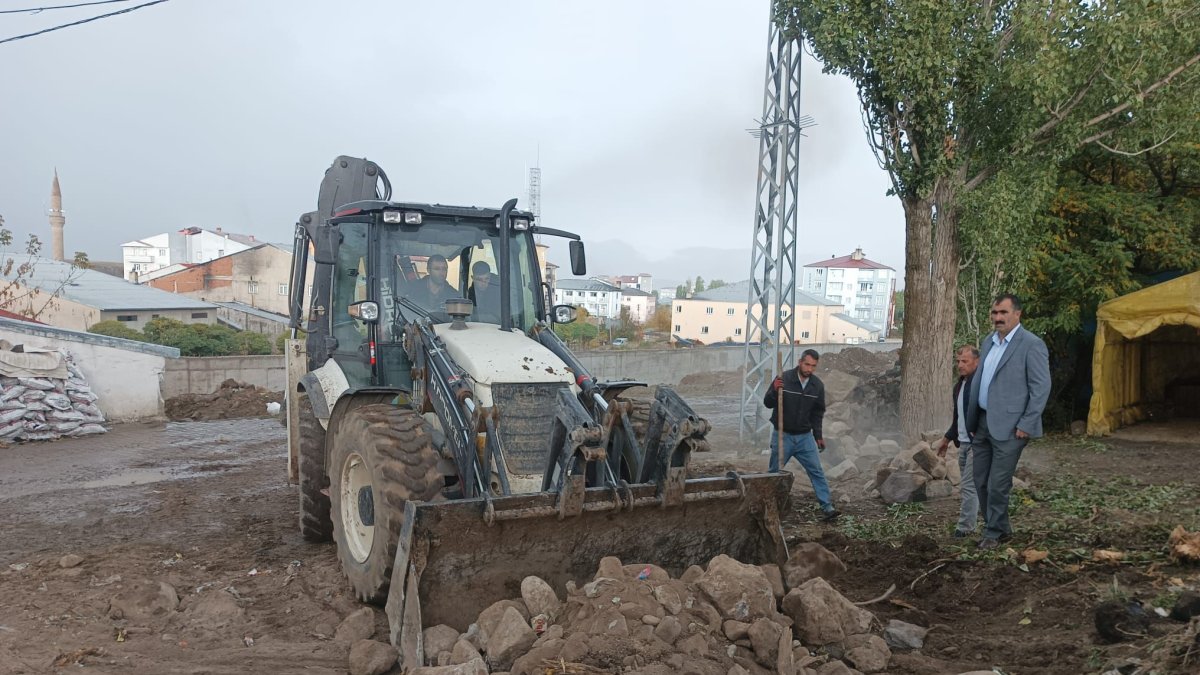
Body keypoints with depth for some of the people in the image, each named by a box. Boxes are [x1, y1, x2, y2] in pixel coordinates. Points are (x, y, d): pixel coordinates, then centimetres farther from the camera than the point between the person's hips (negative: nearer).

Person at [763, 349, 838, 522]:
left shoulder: (818, 385, 0)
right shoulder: (784, 379, -13)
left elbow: (818, 412, 12)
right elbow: (767, 403, -8)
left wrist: (818, 436, 11)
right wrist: (774, 390, -28)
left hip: (805, 436, 3)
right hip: (782, 435, -3)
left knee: (816, 471, -4)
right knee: (775, 472, 7)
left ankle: (828, 507, -2)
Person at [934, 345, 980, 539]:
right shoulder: (959, 385, 15)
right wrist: (946, 439, 27)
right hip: (963, 443, 9)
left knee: (968, 485, -8)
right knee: (968, 485, 15)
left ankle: (965, 527, -1)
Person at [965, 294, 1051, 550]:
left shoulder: (1032, 345, -9)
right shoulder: (988, 342, 14)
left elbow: (1041, 387, -12)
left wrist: (1026, 425, -14)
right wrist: (972, 421, 15)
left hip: (1009, 427, -7)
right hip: (982, 424, 8)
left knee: (998, 485, -2)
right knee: (981, 483, 12)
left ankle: (993, 533, 15)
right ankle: (1002, 529, 28)